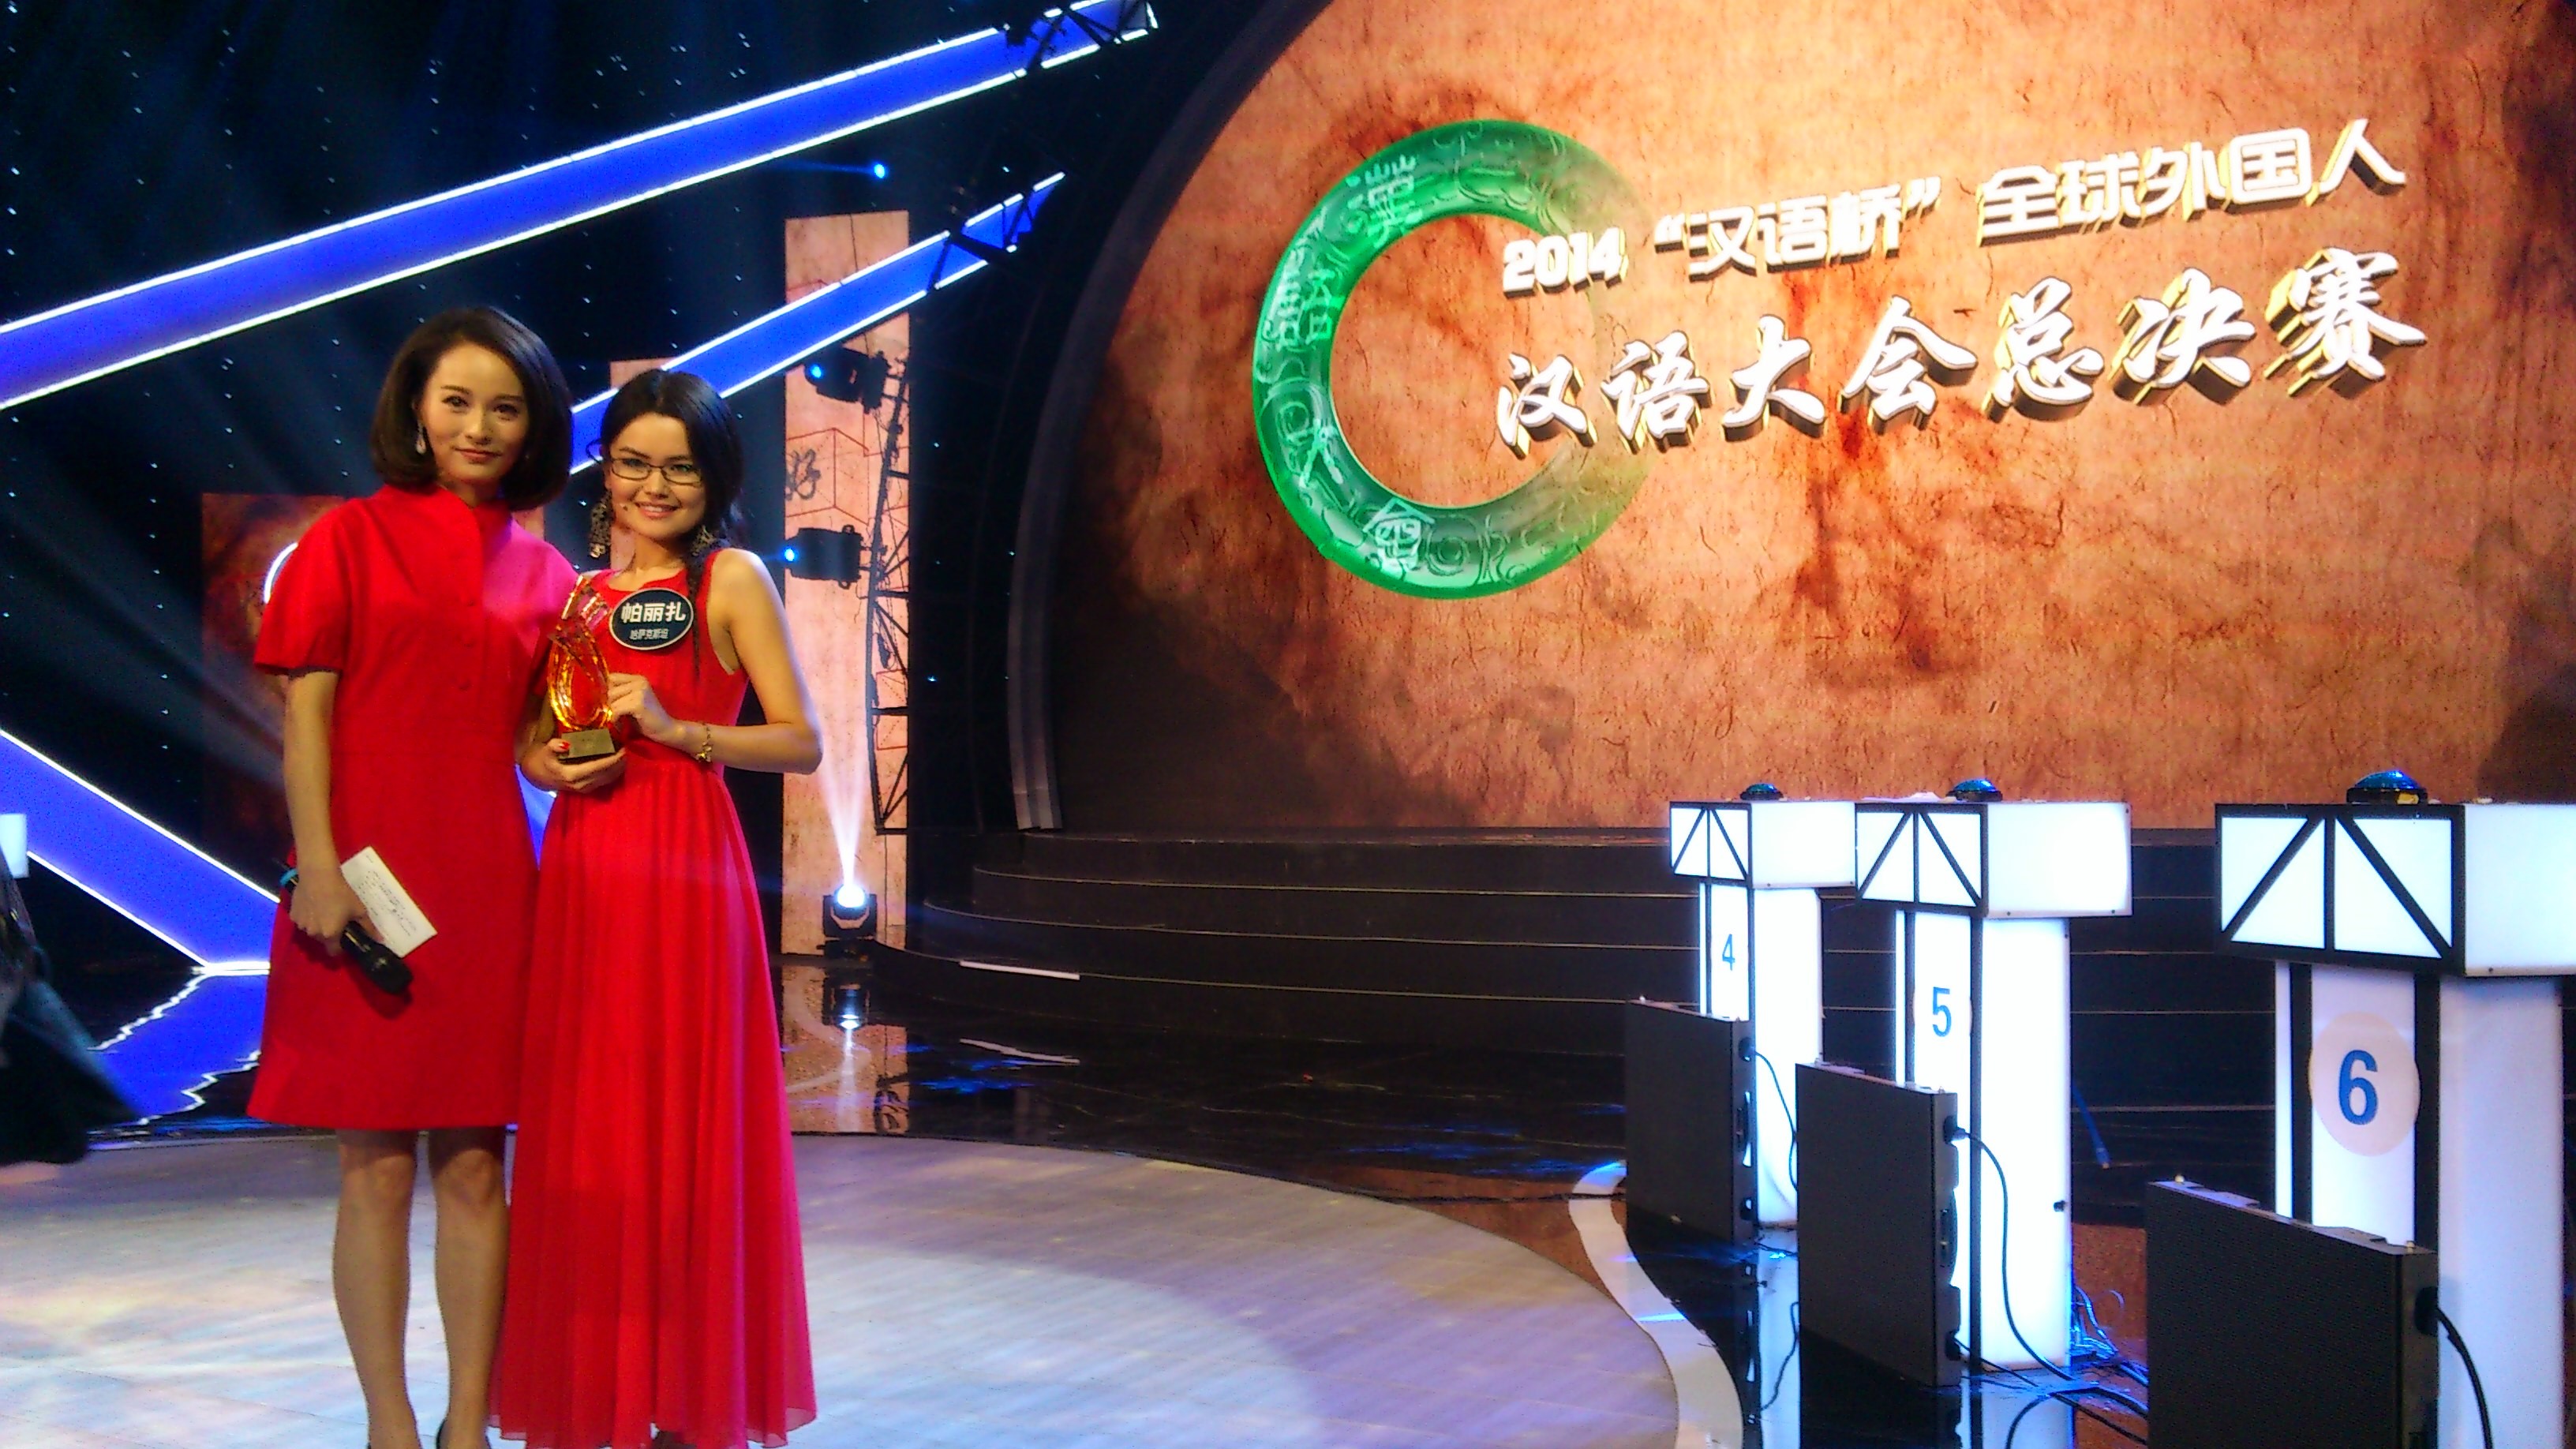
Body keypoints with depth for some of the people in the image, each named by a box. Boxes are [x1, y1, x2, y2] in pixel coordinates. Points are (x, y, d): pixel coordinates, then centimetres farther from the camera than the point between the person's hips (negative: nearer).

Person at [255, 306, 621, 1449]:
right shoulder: (349, 538, 2)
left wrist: (559, 763, -4)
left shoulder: (541, 572, 11)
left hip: (487, 882, 3)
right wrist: (318, 869, -13)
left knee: (475, 1165, 6)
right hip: (368, 873, -3)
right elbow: (306, 713, -3)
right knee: (376, 1166, 2)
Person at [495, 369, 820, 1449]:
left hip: (683, 872, -5)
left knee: (681, 1128, -1)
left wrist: (676, 729, -15)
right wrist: (548, 757, 4)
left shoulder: (733, 579, -1)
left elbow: (802, 742, -6)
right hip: (579, 872, 6)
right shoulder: (581, 591, 16)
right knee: (583, 1133, 6)